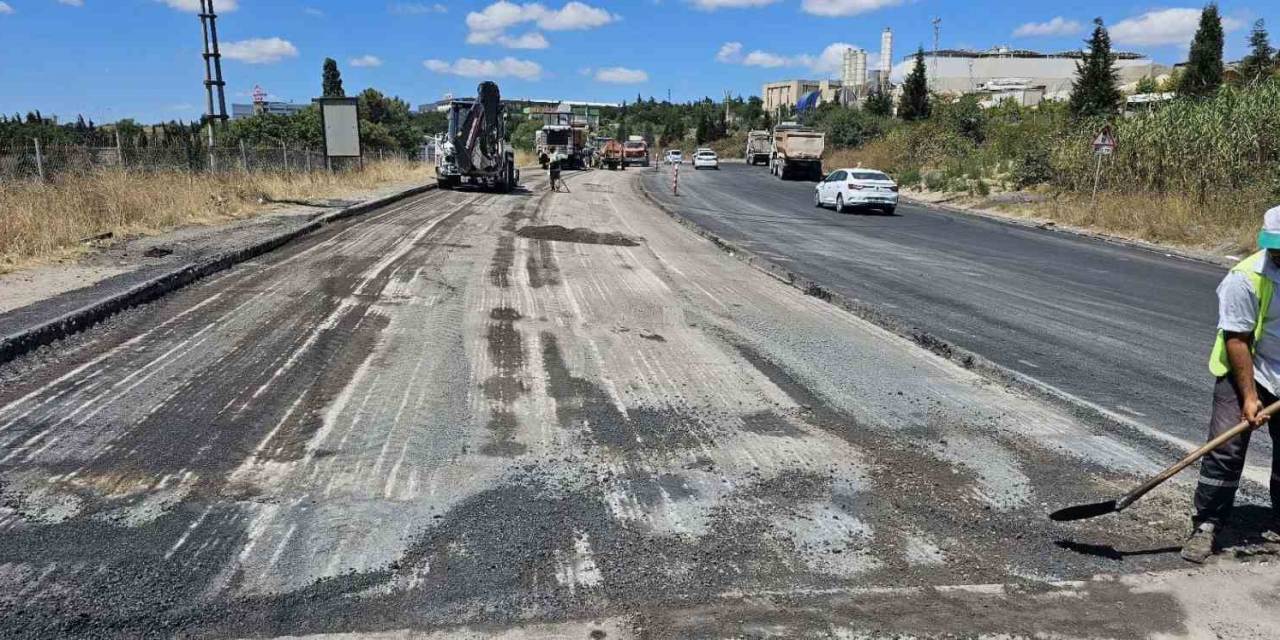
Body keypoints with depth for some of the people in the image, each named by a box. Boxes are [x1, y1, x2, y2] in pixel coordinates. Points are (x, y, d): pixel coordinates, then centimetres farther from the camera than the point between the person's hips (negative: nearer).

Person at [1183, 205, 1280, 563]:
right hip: (1246, 371, -5)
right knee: (1226, 449, -10)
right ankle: (1206, 527, -3)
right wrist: (1249, 397, -21)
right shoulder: (1245, 278, -20)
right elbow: (1237, 340, -18)